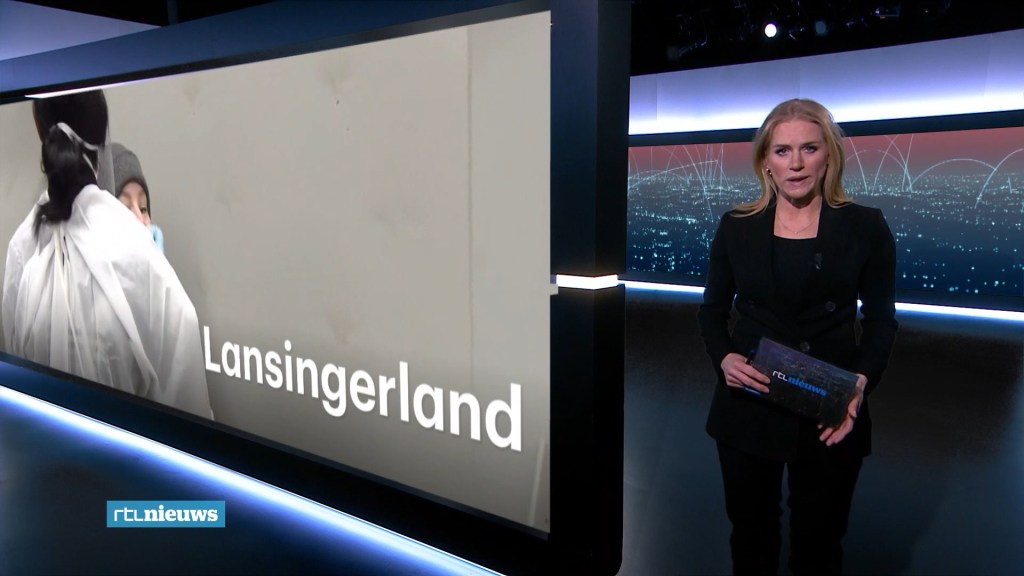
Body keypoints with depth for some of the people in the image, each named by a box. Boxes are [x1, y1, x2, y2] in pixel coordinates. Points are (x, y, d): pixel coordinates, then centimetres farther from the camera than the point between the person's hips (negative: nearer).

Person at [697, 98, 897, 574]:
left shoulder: (866, 228, -5)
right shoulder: (736, 227, -2)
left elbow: (881, 321, 1)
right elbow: (713, 309, 6)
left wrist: (861, 381, -15)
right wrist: (724, 357, -13)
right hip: (748, 408, 1)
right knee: (751, 535, 17)